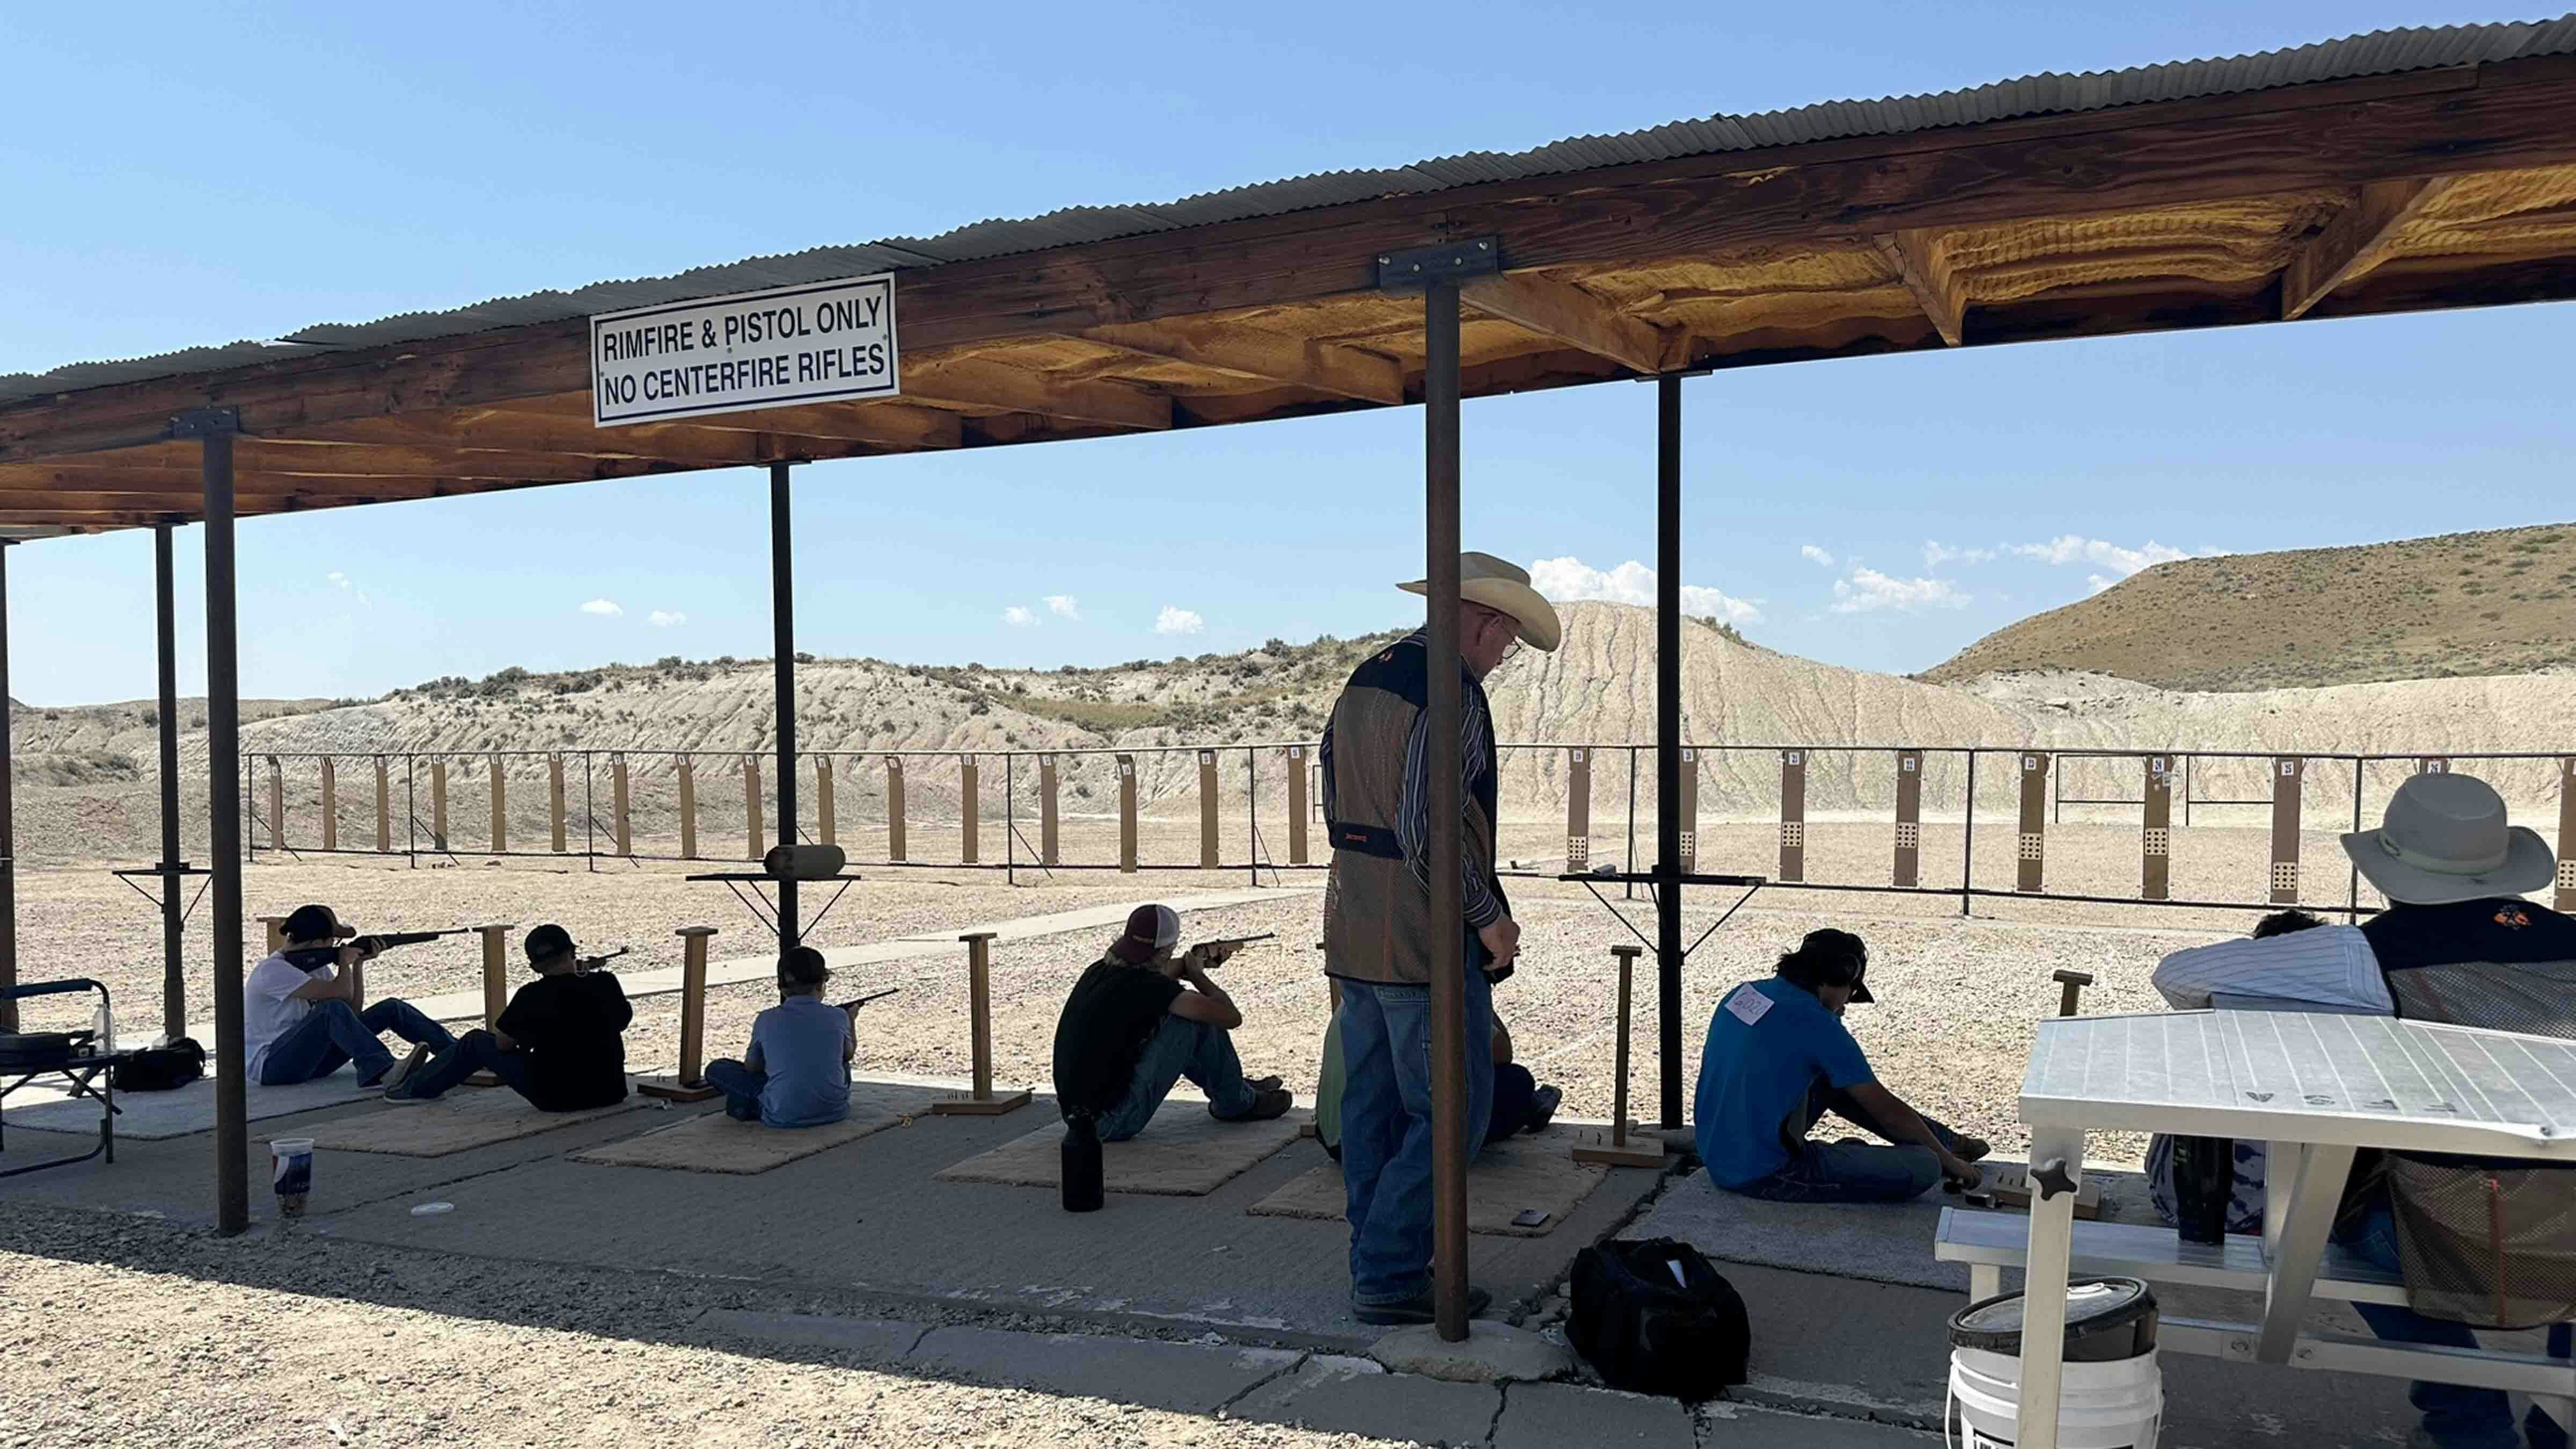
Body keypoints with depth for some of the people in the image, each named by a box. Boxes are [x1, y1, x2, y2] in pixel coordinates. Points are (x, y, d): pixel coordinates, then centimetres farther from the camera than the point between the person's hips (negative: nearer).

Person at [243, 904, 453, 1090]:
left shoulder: (315, 965, 9)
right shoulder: (273, 971, -19)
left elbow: (353, 1010, 8)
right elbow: (338, 992, -28)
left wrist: (358, 964, -1)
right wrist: (344, 962, -8)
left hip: (309, 1058, 8)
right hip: (269, 1066, -8)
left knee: (392, 1008, -3)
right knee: (333, 1008, -34)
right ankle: (382, 1072, -45)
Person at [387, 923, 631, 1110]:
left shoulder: (533, 996, -16)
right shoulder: (607, 983, -9)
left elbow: (503, 1043, -1)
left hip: (555, 1097, -3)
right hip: (610, 1092, 4)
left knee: (476, 1043, 16)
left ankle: (416, 1089, 36)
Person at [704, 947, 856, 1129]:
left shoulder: (766, 1020, -4)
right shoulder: (838, 1017, -2)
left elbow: (751, 1068, 10)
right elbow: (849, 1054, 17)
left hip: (784, 1117, -2)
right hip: (834, 1111, 2)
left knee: (716, 1069, 12)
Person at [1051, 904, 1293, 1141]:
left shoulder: (1101, 970, 5)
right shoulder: (1148, 987, -19)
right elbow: (1231, 1017, -11)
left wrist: (1193, 962, 26)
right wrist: (1197, 975, 4)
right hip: (1114, 1122, -9)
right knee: (1196, 1021, -7)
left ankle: (1235, 1086, 35)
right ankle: (1237, 1103, 13)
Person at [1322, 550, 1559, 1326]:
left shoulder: (1363, 680, 13)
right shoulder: (1452, 692, -16)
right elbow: (1429, 827, -24)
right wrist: (1487, 916, -13)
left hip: (1355, 932, 9)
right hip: (1424, 940, -9)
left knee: (1372, 1107, 14)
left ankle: (1377, 1263, 24)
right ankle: (1389, 1276, 3)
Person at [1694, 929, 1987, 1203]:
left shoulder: (1745, 993, 6)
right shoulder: (1818, 1025, -16)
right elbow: (1888, 1111, -6)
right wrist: (1949, 1160, 9)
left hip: (1717, 1158, 9)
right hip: (1763, 1175, -9)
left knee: (1834, 1081, 25)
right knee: (1923, 1167, -12)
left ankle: (1946, 1139, 33)